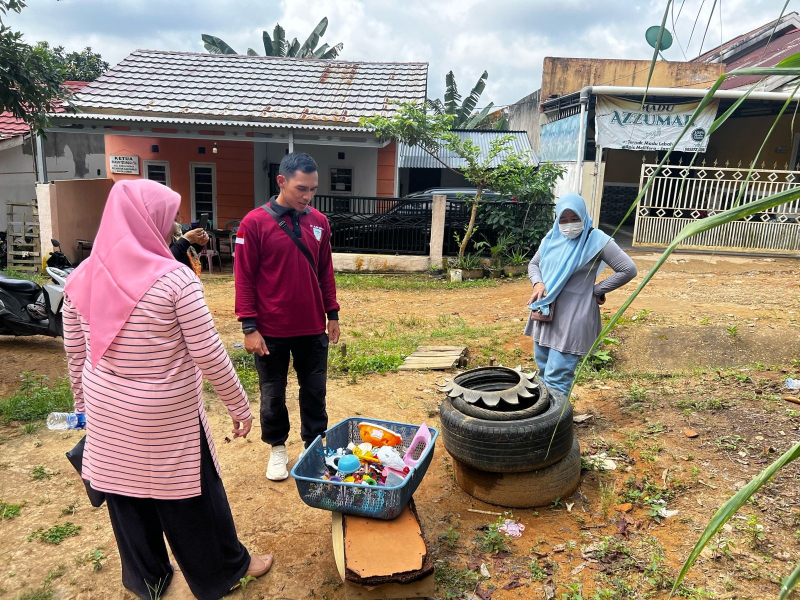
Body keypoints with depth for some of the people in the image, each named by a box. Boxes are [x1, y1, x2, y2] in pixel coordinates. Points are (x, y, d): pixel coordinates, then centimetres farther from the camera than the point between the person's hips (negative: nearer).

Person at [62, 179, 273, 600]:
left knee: (125, 494, 20)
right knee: (190, 496, 13)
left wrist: (84, 404, 20)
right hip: (166, 416, -5)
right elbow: (208, 355, -18)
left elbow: (75, 353, 6)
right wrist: (240, 407, -6)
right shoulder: (174, 278, -20)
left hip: (108, 411, 6)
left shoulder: (83, 276, -3)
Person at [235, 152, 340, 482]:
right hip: (271, 330, -3)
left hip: (313, 328, 3)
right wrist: (249, 327, -11)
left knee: (314, 390, 15)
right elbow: (244, 278, -9)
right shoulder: (254, 223, -10)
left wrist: (332, 315, 10)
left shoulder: (319, 222, 2)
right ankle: (277, 448, 33)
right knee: (273, 393, 14)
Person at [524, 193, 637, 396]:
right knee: (543, 369, 17)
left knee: (557, 377, -6)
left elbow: (628, 269, -11)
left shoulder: (596, 240, -11)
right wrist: (538, 283, -4)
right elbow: (534, 264, 17)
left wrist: (597, 290, -9)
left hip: (573, 319, -6)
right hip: (545, 313, 7)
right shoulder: (552, 237, 5)